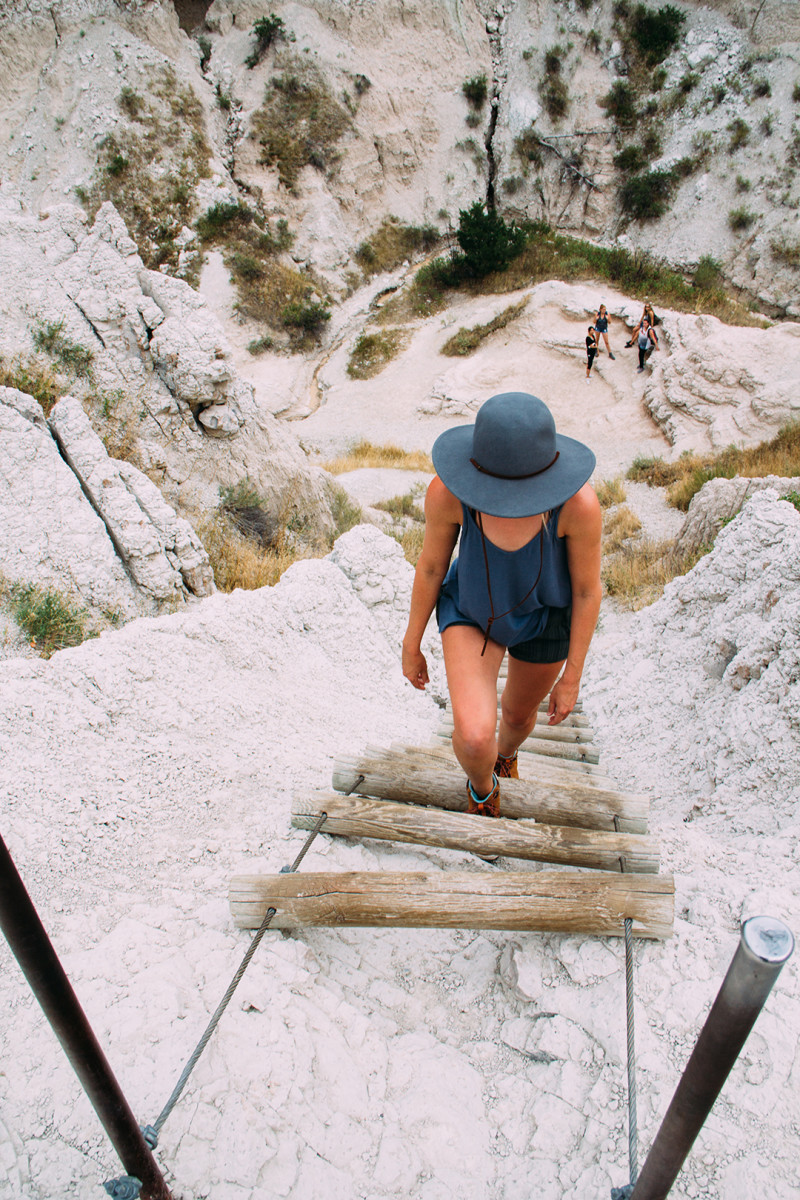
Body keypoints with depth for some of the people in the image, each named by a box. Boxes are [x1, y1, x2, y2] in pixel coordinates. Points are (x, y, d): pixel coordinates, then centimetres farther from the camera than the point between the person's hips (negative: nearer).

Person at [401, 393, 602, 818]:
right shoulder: (447, 491, -34)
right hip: (471, 608, 0)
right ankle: (481, 789, 22)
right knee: (474, 737, -18)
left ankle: (506, 752, 67)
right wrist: (411, 647, -2)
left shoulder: (579, 502, -36)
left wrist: (572, 677, -8)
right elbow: (430, 567, -15)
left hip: (544, 615, 1)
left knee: (518, 713, 26)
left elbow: (587, 590, -18)